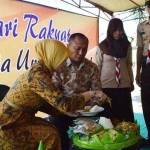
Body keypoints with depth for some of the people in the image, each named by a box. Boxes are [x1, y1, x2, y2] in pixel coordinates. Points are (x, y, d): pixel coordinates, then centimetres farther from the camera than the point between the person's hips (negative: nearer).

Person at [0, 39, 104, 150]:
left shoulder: (39, 71, 3)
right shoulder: (37, 75, -26)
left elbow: (46, 104, 7)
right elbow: (64, 104, -31)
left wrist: (69, 111, 1)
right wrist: (90, 94, -19)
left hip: (16, 118, 8)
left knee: (52, 129, 0)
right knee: (51, 134, -10)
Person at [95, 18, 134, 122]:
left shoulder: (127, 45, 8)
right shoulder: (102, 46, -1)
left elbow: (129, 64, 13)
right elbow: (98, 66, 2)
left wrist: (131, 81, 13)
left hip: (124, 85, 3)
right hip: (107, 85, -2)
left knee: (125, 114, 3)